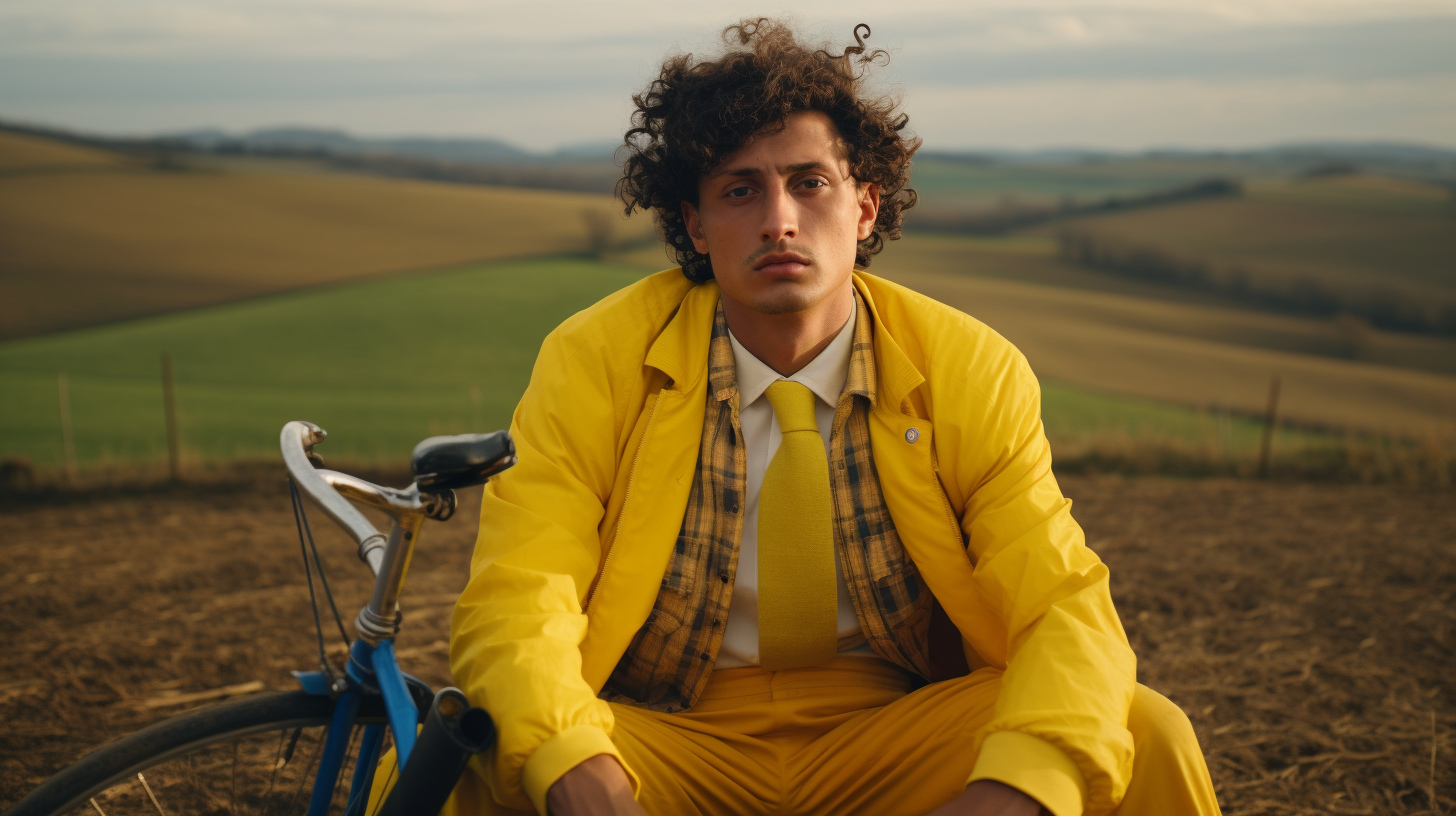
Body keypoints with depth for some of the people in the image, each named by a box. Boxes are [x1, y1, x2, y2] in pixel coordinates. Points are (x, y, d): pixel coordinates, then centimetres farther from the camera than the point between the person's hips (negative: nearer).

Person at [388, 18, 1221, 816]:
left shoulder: (971, 371, -6)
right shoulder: (595, 362, -8)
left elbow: (1067, 609, -13)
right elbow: (517, 605, -17)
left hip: (893, 743, 1)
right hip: (665, 742, -1)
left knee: (1148, 736, -22)